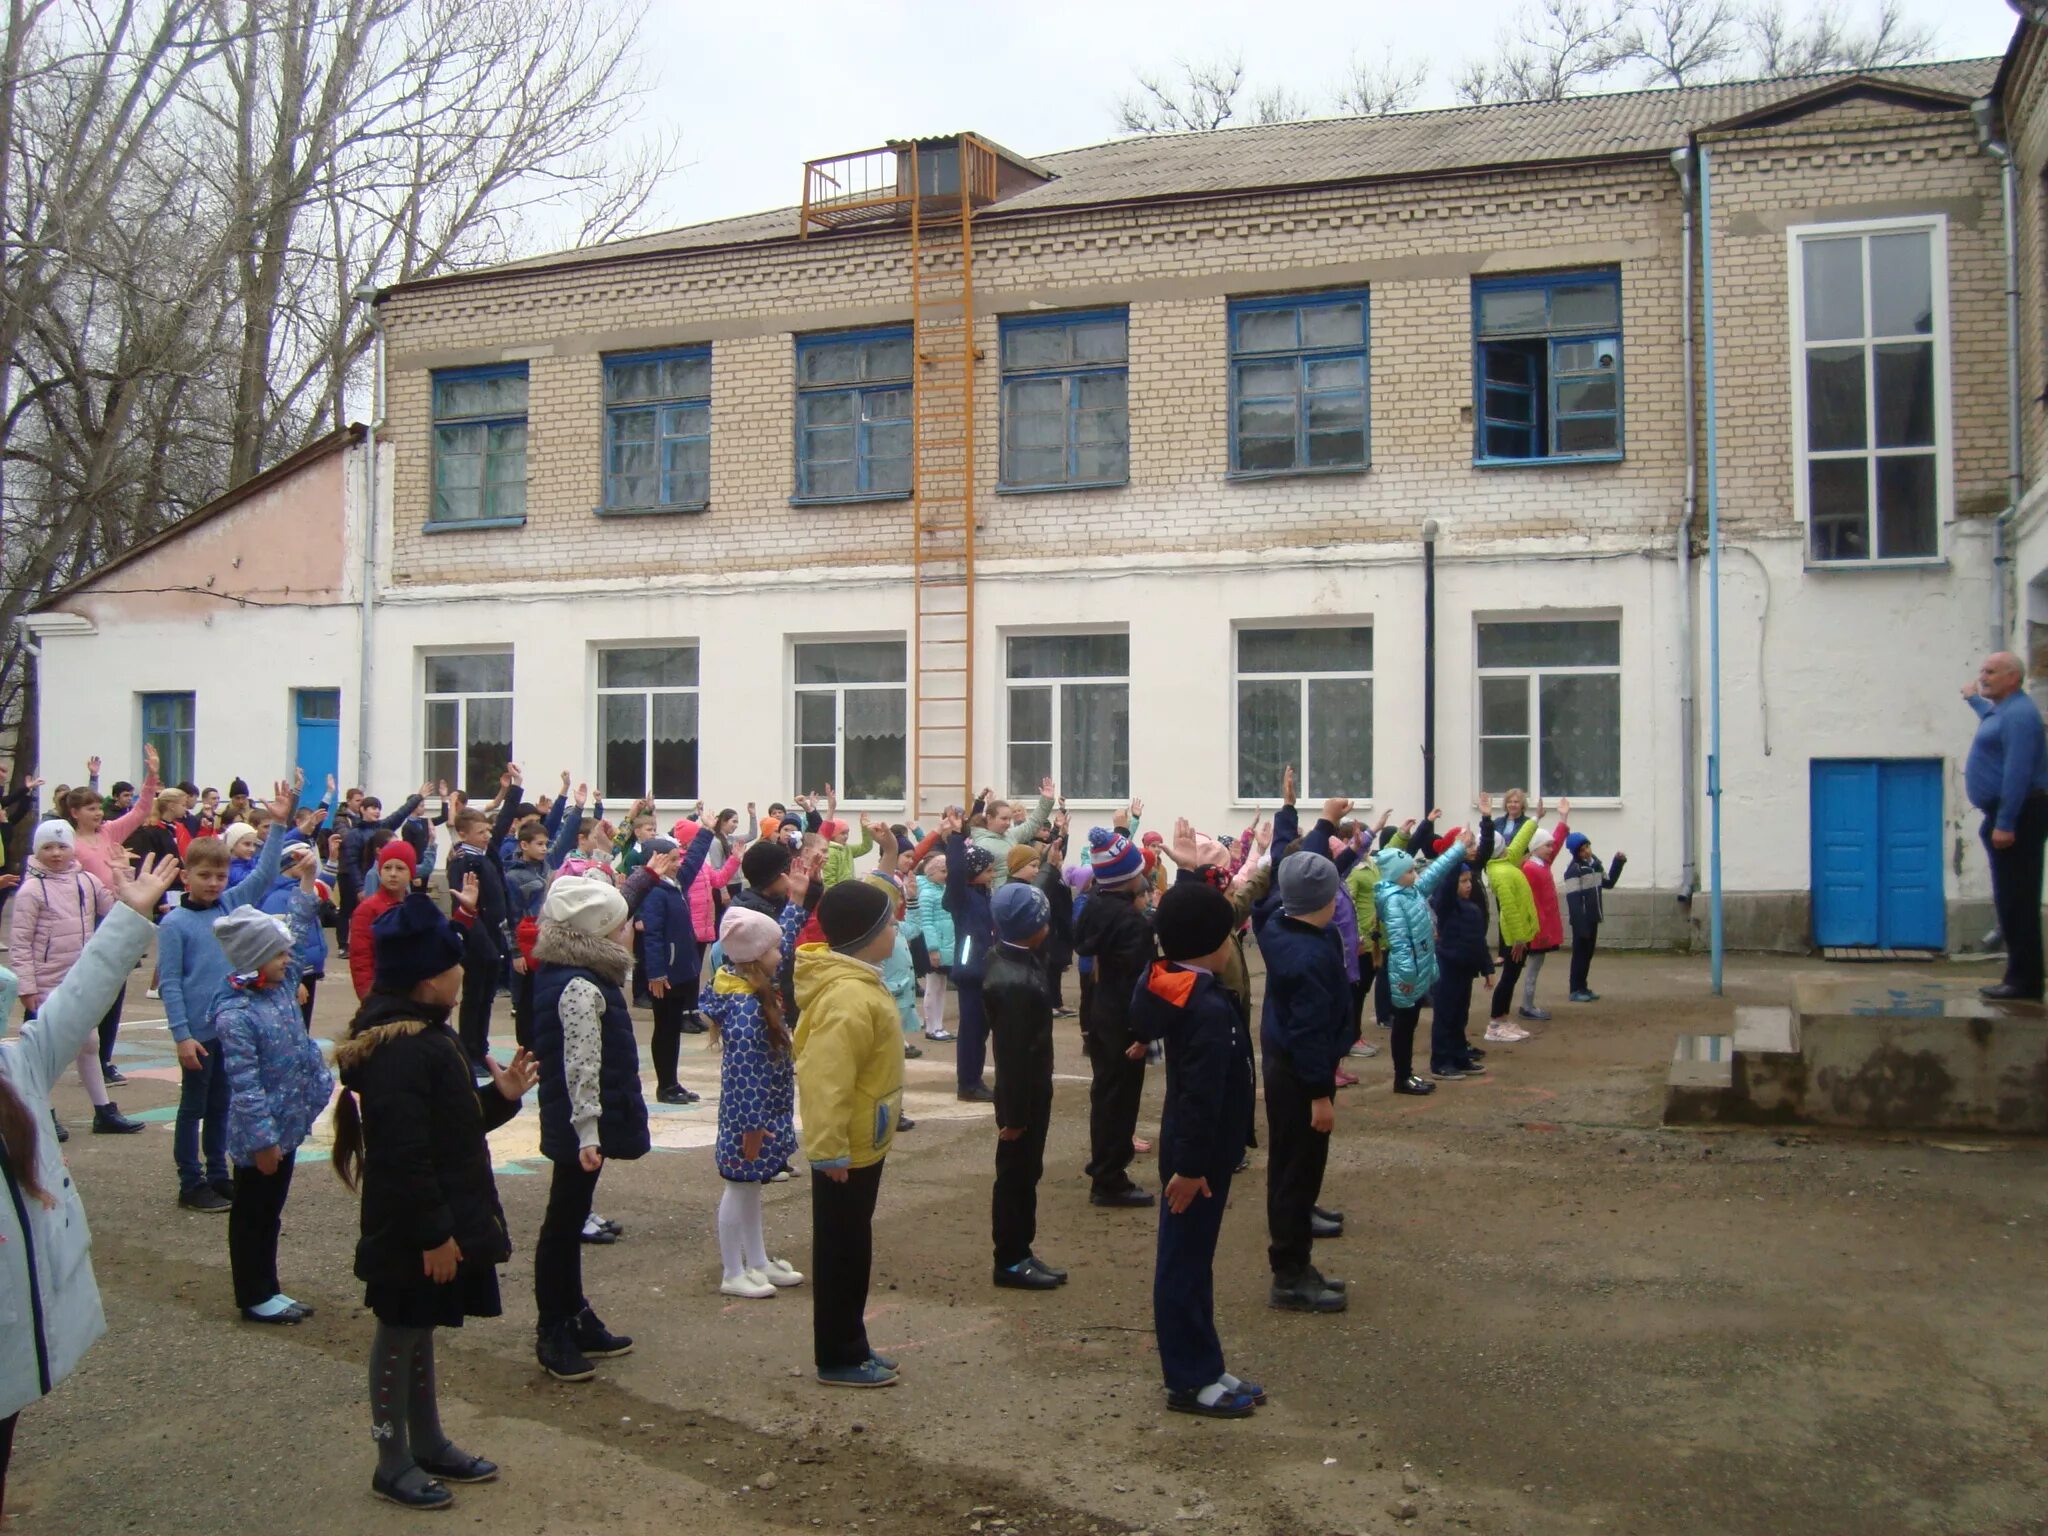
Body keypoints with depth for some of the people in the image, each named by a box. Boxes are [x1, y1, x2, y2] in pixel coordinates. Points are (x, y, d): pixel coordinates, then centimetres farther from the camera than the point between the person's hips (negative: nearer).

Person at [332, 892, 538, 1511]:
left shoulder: (427, 1034, 9)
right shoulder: (399, 1050, -25)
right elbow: (403, 1156, -27)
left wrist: (501, 1096, 5)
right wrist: (433, 1234, -24)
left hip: (442, 1220, 10)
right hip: (411, 1233, -10)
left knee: (419, 1332, 20)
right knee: (399, 1335, 4)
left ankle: (429, 1445, 33)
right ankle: (393, 1463, 18)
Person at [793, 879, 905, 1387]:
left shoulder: (853, 980, 8)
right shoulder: (849, 996, -26)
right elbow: (825, 1080, -31)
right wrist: (829, 1149, -28)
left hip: (860, 1143, 10)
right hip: (848, 1150, -10)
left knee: (852, 1249, 18)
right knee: (842, 1252, 2)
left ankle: (849, 1348, 29)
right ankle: (838, 1358, 14)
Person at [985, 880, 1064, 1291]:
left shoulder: (1013, 958, 1)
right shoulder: (1014, 982, -29)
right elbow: (1015, 1053, -26)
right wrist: (1013, 1115, -21)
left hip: (1031, 1091, 10)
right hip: (1022, 1096, -10)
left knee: (1026, 1173, 17)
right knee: (1015, 1175, 3)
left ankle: (1020, 1252, 28)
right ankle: (1011, 1261, 16)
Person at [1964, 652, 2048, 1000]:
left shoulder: (2019, 714, -15)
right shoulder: (2001, 711, 17)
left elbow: (2018, 773, -24)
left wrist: (2005, 824, -27)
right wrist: (1973, 699, 59)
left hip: (2018, 815, -11)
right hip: (2005, 815, 11)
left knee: (2017, 900, -10)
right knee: (2009, 899, 12)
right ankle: (2019, 979, 17)